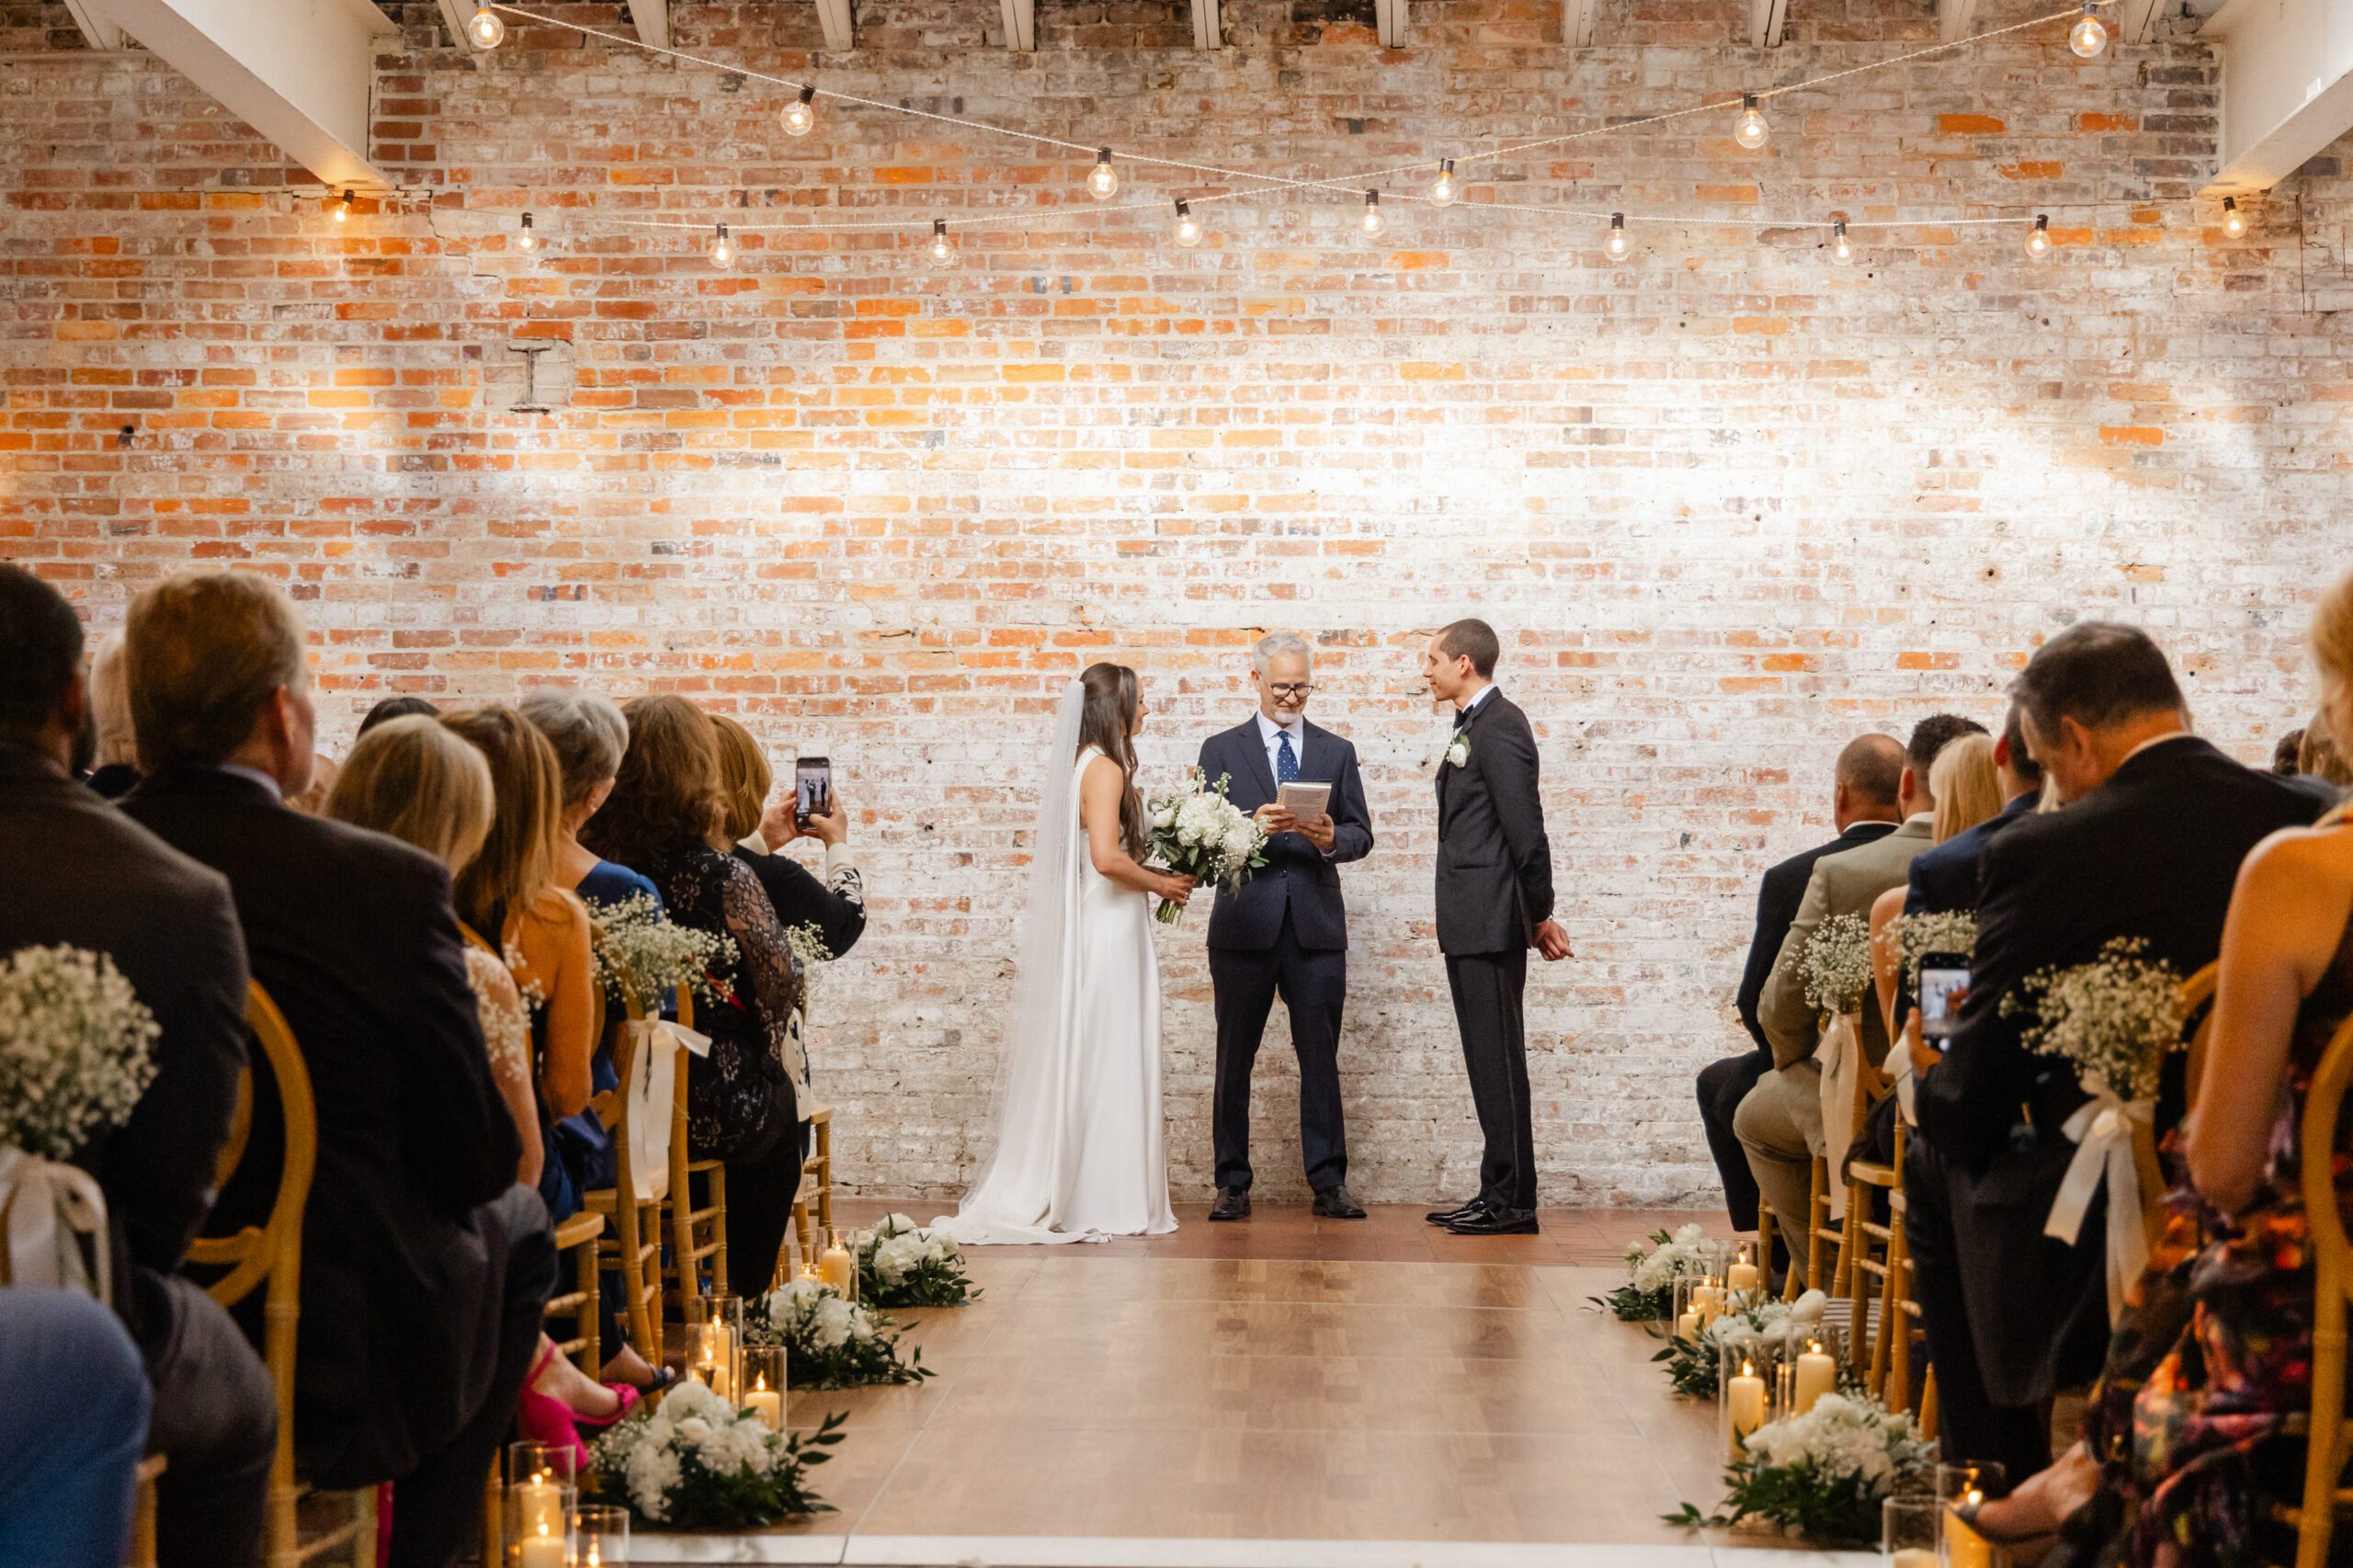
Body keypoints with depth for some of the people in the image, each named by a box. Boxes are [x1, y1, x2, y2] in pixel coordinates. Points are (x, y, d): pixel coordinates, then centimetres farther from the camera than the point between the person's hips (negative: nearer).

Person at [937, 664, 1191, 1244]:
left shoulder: (1080, 765, 14)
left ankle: (1052, 1195, 16)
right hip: (1110, 931, -9)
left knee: (1080, 1064, 12)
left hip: (1086, 929, 9)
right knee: (1106, 1063, -4)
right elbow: (1107, 858, -25)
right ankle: (1105, 1203, 2)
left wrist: (1152, 876, 13)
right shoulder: (1105, 768, -14)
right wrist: (1161, 884, -11)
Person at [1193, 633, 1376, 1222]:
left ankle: (1328, 1182, 6)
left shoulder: (1337, 752, 13)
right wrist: (1252, 826, -17)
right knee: (1235, 1058, 2)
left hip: (1316, 925, 1)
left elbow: (1361, 835, 8)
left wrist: (1330, 837, -14)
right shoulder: (1221, 749, 8)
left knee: (1320, 1057, 1)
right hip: (1244, 925, -1)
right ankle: (1232, 1184, 8)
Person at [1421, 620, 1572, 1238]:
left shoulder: (1500, 726, -13)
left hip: (1490, 922, -10)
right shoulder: (1473, 726, 18)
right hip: (1470, 926, 10)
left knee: (1499, 1059, -6)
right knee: (1488, 1061, 12)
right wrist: (1534, 915, 18)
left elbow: (1525, 828, -16)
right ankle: (1498, 1195, 17)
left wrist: (1539, 916, -11)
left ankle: (1513, 1204, -2)